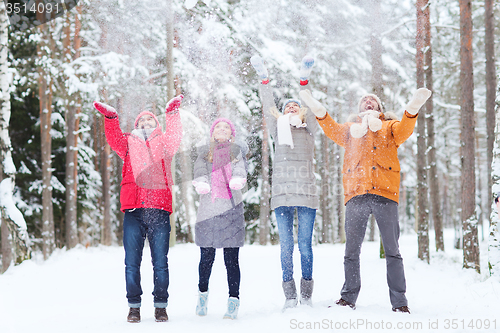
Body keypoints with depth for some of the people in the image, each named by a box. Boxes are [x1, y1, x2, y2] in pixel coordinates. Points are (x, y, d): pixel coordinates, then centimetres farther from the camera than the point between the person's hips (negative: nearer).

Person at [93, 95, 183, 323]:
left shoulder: (163, 143, 20)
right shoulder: (129, 142, 21)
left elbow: (175, 137, 1)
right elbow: (114, 139, 2)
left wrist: (173, 113, -11)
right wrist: (110, 118, -13)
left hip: (159, 209, -1)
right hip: (133, 209, 1)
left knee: (160, 261, -1)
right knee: (132, 261, 0)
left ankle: (161, 306, 7)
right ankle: (134, 306, 7)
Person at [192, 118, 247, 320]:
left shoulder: (236, 151, 16)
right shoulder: (204, 152, 17)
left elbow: (240, 169, -2)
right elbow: (199, 169, 1)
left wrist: (237, 180, -24)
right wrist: (201, 183, -20)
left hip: (231, 211, -1)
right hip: (208, 210, 1)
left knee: (231, 259, -4)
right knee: (206, 258, 4)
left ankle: (233, 302, -1)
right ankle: (202, 294, 25)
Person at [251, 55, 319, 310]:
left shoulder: (309, 130, 13)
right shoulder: (277, 130, 16)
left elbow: (310, 109, 0)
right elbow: (268, 108, 7)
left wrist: (304, 80, -11)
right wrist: (263, 80, -2)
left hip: (306, 193, -1)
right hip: (282, 195, 1)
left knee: (305, 246, -1)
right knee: (286, 246, 0)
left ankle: (306, 295, 6)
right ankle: (290, 296, 5)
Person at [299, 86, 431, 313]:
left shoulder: (390, 126, 21)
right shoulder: (351, 127, 27)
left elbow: (403, 132, 0)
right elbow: (334, 132, 8)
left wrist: (413, 109, -18)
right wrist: (319, 111, -8)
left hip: (384, 192, -1)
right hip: (356, 193, 2)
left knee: (392, 250, -4)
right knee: (351, 250, 2)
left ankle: (399, 302, -2)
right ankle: (348, 297, 10)